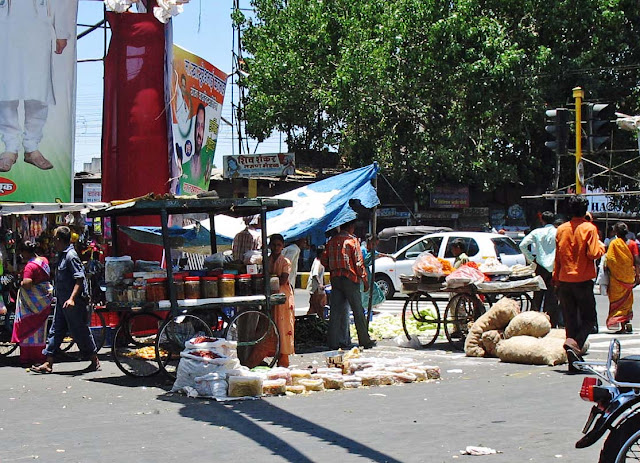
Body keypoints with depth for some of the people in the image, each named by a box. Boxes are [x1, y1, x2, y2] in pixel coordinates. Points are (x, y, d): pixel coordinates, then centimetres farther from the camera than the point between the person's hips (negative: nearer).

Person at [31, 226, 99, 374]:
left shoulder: (71, 256, -16)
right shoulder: (62, 255, 13)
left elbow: (80, 279, -23)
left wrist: (72, 298, -31)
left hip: (73, 303, -10)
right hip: (62, 301, 10)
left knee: (79, 331, -1)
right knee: (56, 331, 8)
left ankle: (95, 361, 10)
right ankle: (48, 364, 11)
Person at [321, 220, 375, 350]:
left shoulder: (332, 241, 9)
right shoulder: (352, 240, -7)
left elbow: (324, 261, 10)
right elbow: (359, 262, -10)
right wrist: (365, 279, -5)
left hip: (335, 279, 5)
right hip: (350, 278, -5)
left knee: (336, 311, 6)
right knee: (358, 311, 2)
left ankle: (333, 342, 4)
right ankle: (365, 341, 6)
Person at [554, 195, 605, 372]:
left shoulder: (561, 229, 6)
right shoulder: (589, 228, -8)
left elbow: (557, 257, 10)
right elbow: (594, 253, -15)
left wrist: (556, 278, 19)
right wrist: (601, 245, 5)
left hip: (564, 280, 4)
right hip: (583, 280, -4)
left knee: (570, 321, 8)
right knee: (589, 320, 5)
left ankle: (574, 361, 7)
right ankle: (575, 344, -21)